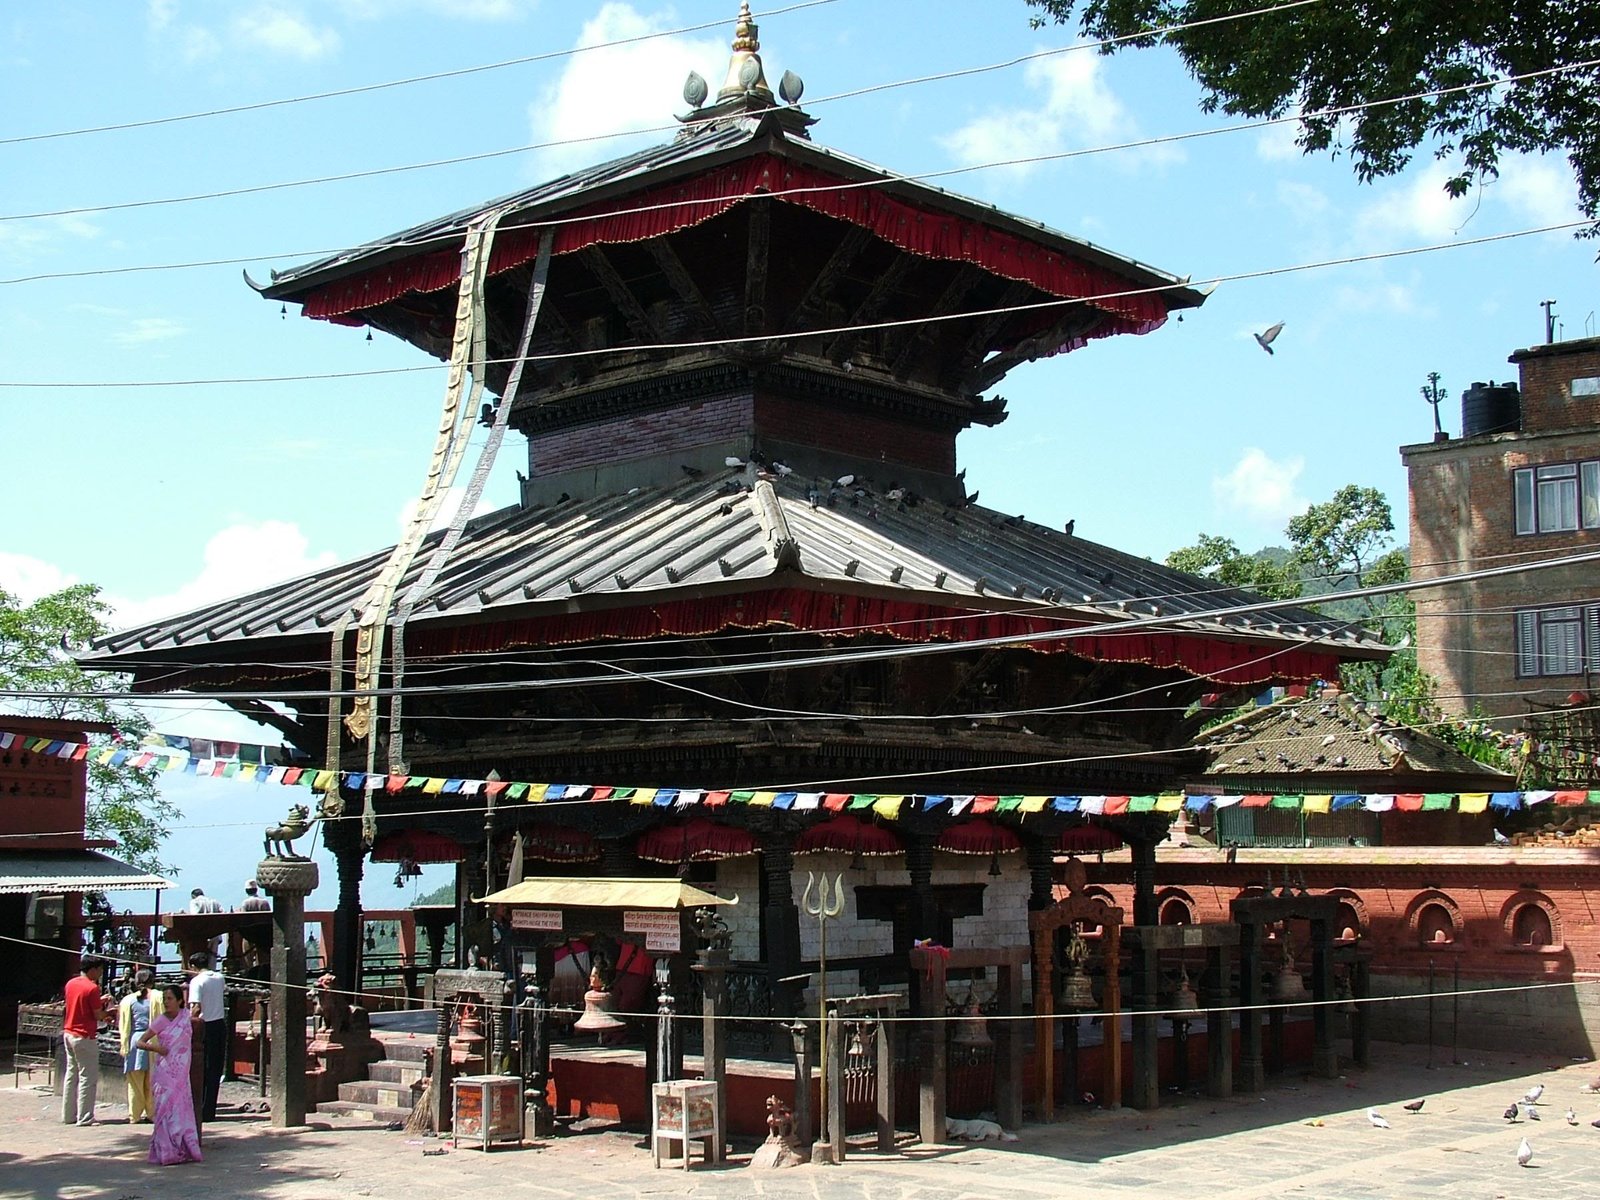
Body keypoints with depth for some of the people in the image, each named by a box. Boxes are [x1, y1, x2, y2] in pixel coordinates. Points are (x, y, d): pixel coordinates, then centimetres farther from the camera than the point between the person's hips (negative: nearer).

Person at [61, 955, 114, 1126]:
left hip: (69, 1034, 8)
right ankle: (84, 1117, -3)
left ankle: (68, 1115, 17)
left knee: (71, 1075, 13)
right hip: (84, 1037, -8)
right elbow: (98, 1015, -13)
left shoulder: (71, 983, 8)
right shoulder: (92, 988, -16)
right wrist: (108, 1012, 6)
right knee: (88, 1078, -3)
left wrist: (99, 1001, 15)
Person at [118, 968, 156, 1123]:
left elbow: (121, 1025, 6)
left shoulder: (128, 1000, 4)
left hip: (134, 1041, 1)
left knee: (135, 1083, 6)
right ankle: (152, 1114, 10)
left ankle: (134, 1115, 7)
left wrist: (124, 1045, 12)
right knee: (152, 1083, 7)